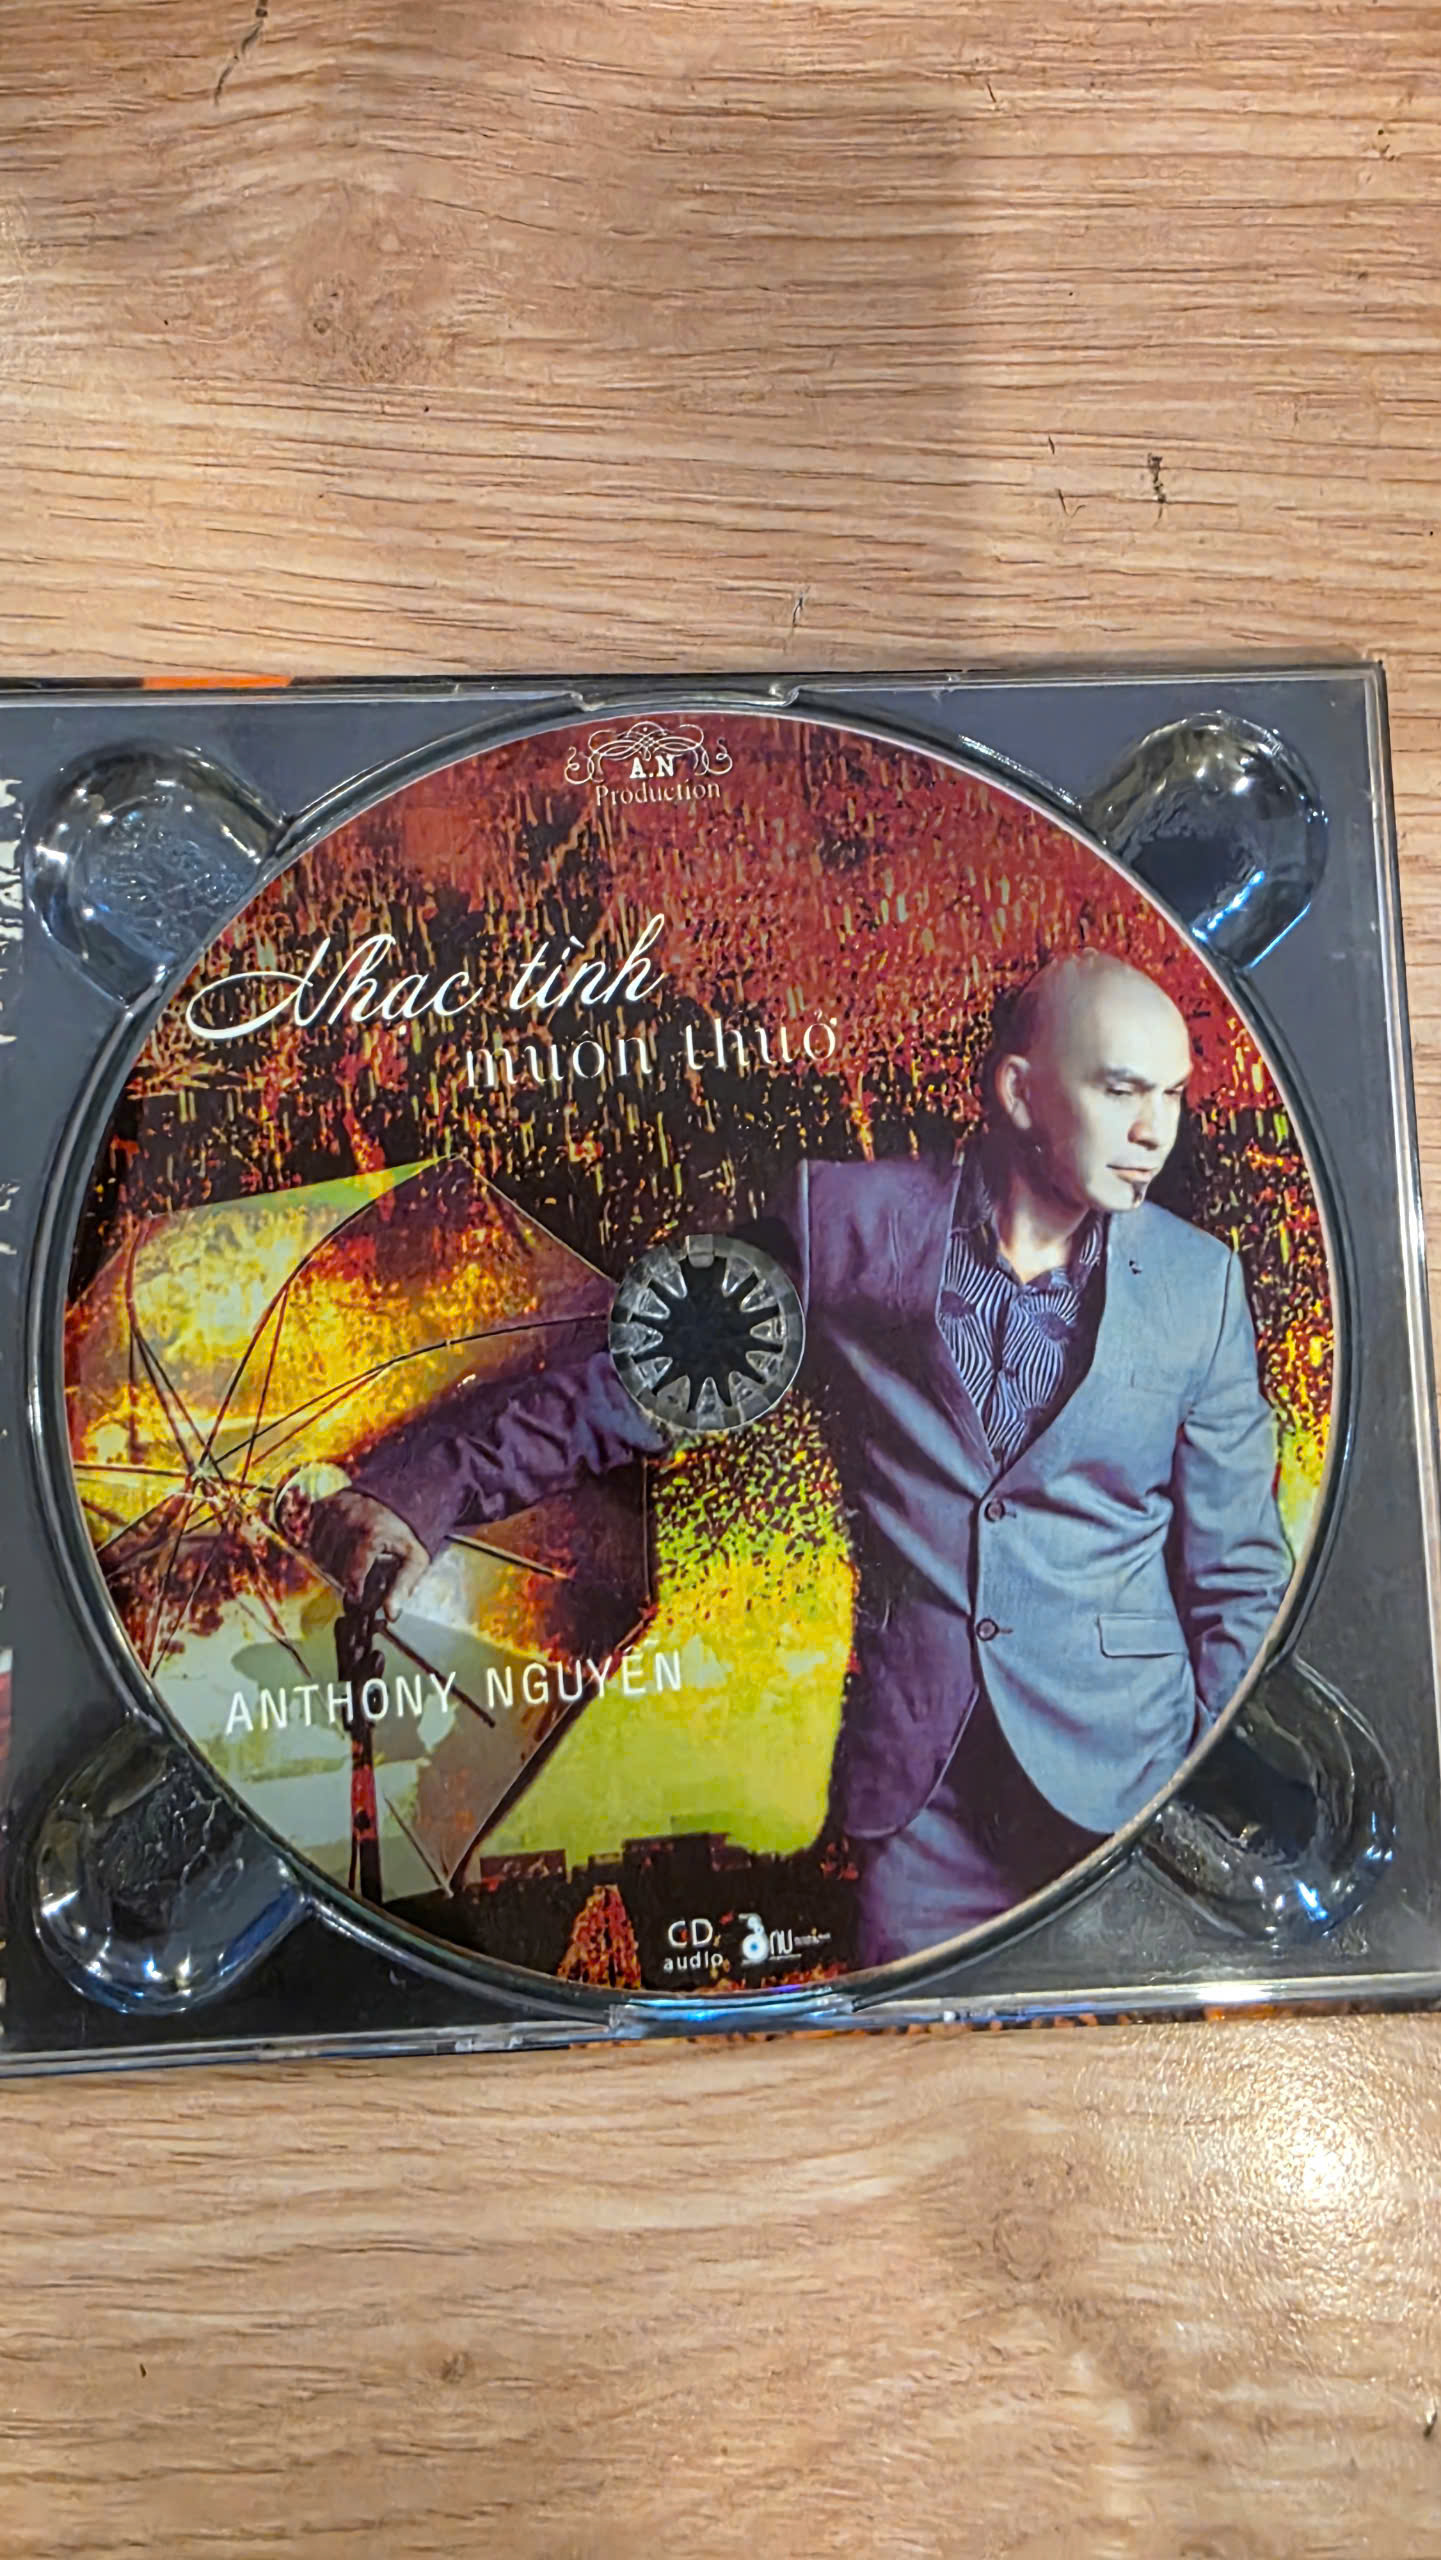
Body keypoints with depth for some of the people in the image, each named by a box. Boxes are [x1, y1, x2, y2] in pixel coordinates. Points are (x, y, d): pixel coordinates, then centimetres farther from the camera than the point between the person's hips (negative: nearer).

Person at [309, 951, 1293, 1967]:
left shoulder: (1200, 1284, -1)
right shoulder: (845, 1224, -5)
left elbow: (1238, 1572, 3)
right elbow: (640, 1382, 1)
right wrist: (432, 1487, -7)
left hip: (1127, 1776, 1)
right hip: (920, 1787, 0)